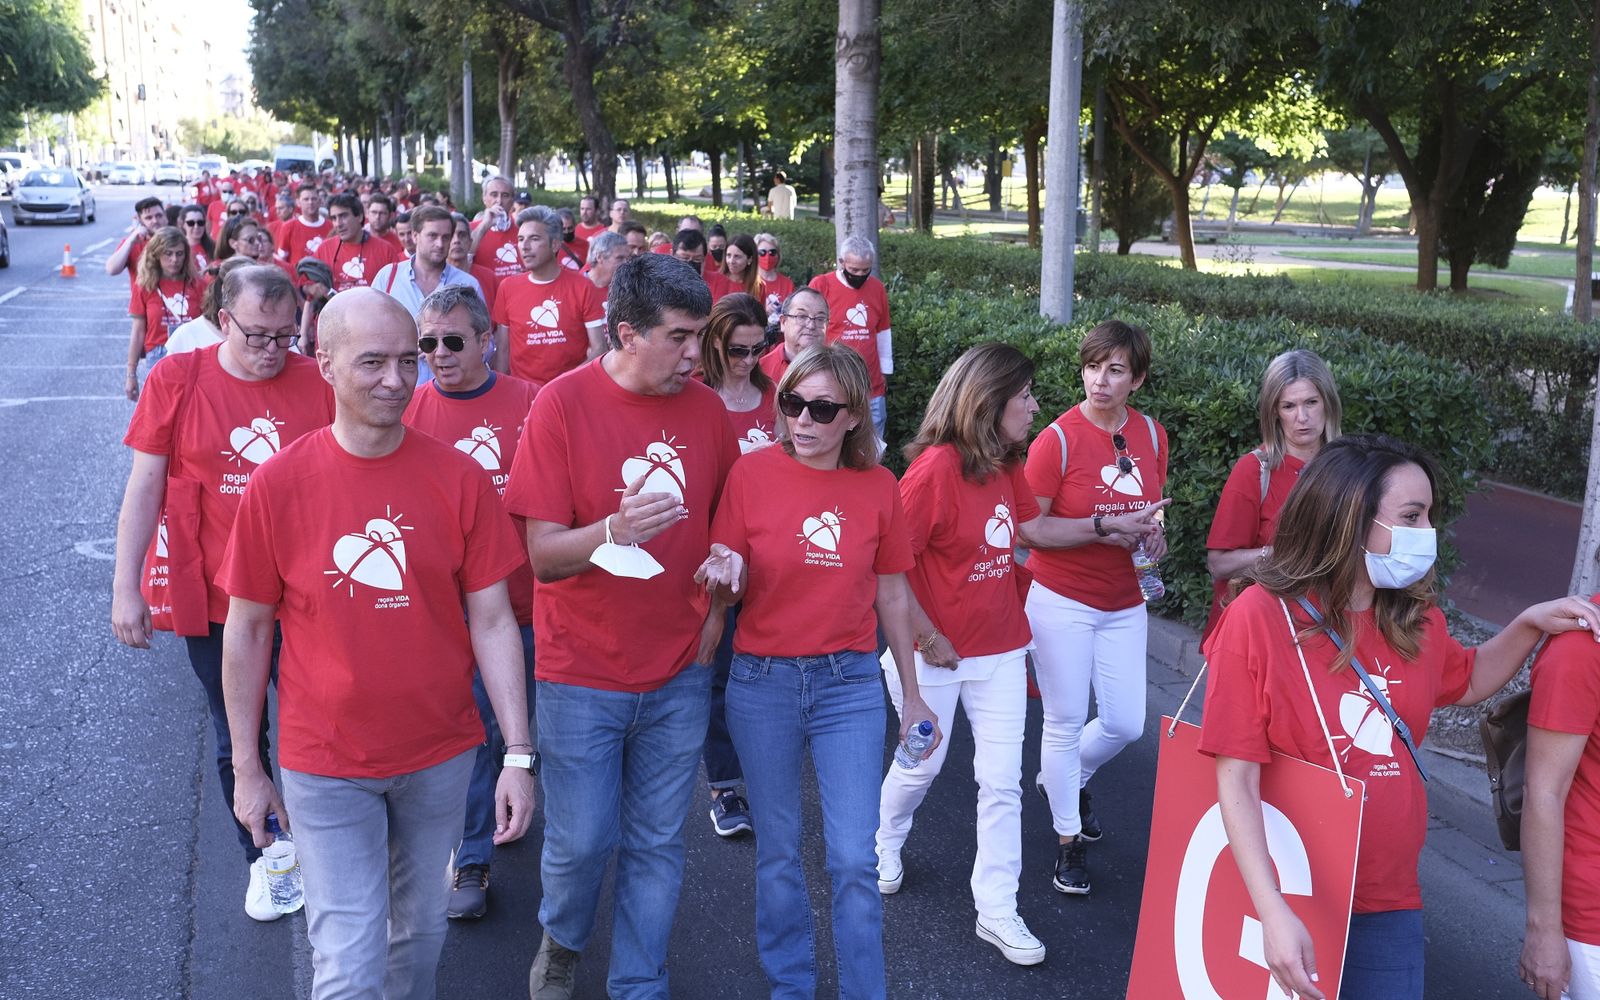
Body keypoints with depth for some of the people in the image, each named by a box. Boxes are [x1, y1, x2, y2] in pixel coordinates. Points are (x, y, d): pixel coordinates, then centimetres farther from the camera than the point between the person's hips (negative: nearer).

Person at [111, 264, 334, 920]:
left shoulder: (318, 383, -6)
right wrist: (126, 589, -5)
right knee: (237, 739, 16)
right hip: (217, 599, 1)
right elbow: (144, 488, -3)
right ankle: (263, 856, 37)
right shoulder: (177, 380, -6)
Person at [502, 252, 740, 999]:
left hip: (678, 673, 3)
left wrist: (716, 607, 1)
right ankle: (561, 939, 39)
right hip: (581, 676, -3)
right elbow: (542, 554, -13)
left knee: (658, 843, 12)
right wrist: (614, 530, -32)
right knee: (581, 839, 6)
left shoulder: (707, 410, -1)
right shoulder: (562, 405, -12)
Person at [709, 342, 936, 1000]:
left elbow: (892, 594, 7)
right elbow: (728, 585, -1)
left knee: (855, 859, -2)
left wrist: (912, 696, 11)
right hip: (762, 680, 0)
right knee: (777, 851, 12)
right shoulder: (753, 472, -5)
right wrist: (727, 571, -25)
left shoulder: (878, 486, -1)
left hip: (850, 681, 0)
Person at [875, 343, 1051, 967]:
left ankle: (997, 911, 15)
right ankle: (885, 842, 45)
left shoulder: (1007, 465, 4)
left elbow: (1034, 530, 18)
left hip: (1001, 648, 6)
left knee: (1002, 781, 5)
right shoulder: (936, 467, -21)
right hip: (936, 652, -6)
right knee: (922, 763, 13)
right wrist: (930, 638, -16)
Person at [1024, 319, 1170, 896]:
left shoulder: (1150, 434, 1)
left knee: (1126, 723, 8)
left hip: (1123, 602, 5)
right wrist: (1105, 528, -22)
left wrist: (1152, 533, -5)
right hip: (1062, 601, -5)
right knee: (1065, 722, 4)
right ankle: (1069, 841, 21)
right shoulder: (1058, 439, -15)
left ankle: (1068, 777, 40)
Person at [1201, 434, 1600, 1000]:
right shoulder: (1259, 618, -16)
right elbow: (1237, 780, -18)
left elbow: (1469, 682, 25)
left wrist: (1529, 624, 5)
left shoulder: (1415, 624, 2)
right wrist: (1273, 911, -26)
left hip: (1390, 904, 5)